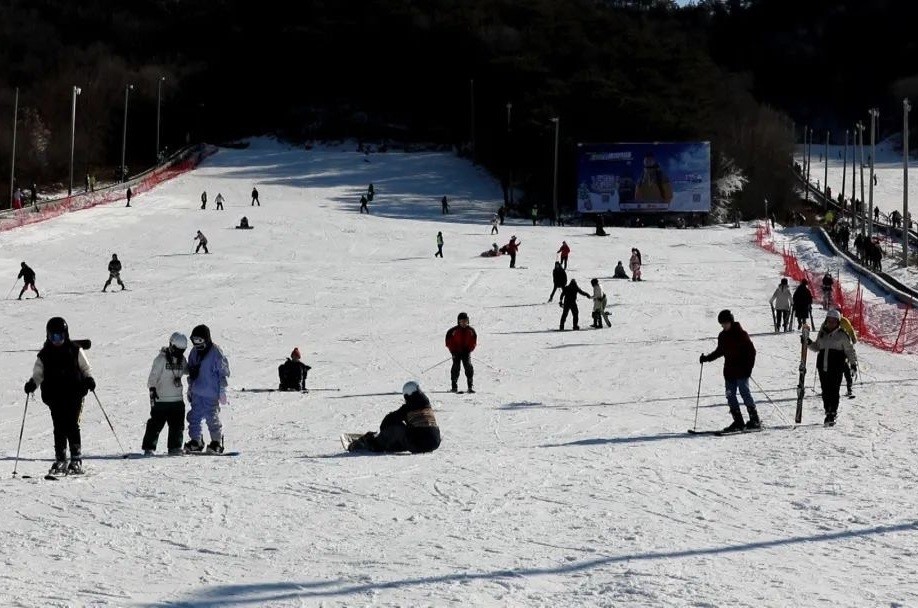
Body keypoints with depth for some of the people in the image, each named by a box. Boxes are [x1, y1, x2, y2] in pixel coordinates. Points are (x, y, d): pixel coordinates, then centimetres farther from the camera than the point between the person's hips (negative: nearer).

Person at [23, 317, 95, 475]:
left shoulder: (75, 351, 4)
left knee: (72, 426, -9)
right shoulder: (44, 355, 8)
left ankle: (76, 460, -6)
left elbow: (86, 368, 10)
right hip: (55, 397, 2)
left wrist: (89, 379, -9)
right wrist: (32, 383, -11)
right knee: (59, 428, 2)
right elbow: (38, 374, 8)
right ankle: (60, 460, 11)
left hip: (74, 395, -2)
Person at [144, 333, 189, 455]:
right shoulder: (161, 359, -9)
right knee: (156, 423, -4)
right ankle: (149, 448, 3)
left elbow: (186, 370, 25)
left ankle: (174, 448, 13)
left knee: (177, 425, 4)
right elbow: (153, 376, -10)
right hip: (161, 399, -6)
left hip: (177, 399, 6)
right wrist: (152, 389, -19)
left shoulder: (182, 359, 8)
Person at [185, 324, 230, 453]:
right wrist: (190, 389, 20)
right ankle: (196, 441, 14)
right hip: (197, 393, 7)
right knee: (194, 417, 6)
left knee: (212, 418, -1)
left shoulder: (216, 353, -11)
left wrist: (222, 392, -9)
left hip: (211, 394, -7)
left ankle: (217, 443, 10)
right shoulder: (194, 352, 10)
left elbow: (223, 373, -9)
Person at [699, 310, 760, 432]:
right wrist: (706, 358, 17)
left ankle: (755, 421, -6)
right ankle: (738, 422, 4)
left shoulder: (741, 334, -8)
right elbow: (719, 352, 26)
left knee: (745, 393, -10)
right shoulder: (723, 336, 12)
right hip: (729, 371, 7)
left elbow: (751, 351, -9)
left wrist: (748, 368, -16)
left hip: (741, 371, -7)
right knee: (730, 396, 2)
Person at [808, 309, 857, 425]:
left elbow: (849, 350, 4)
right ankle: (828, 412, 17)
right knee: (825, 390, 6)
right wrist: (809, 343, 6)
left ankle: (833, 413, -5)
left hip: (836, 367, -5)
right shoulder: (822, 334, 13)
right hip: (822, 366, 5)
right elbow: (817, 347, 24)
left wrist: (853, 363, -2)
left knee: (834, 390, -8)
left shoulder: (842, 335, -1)